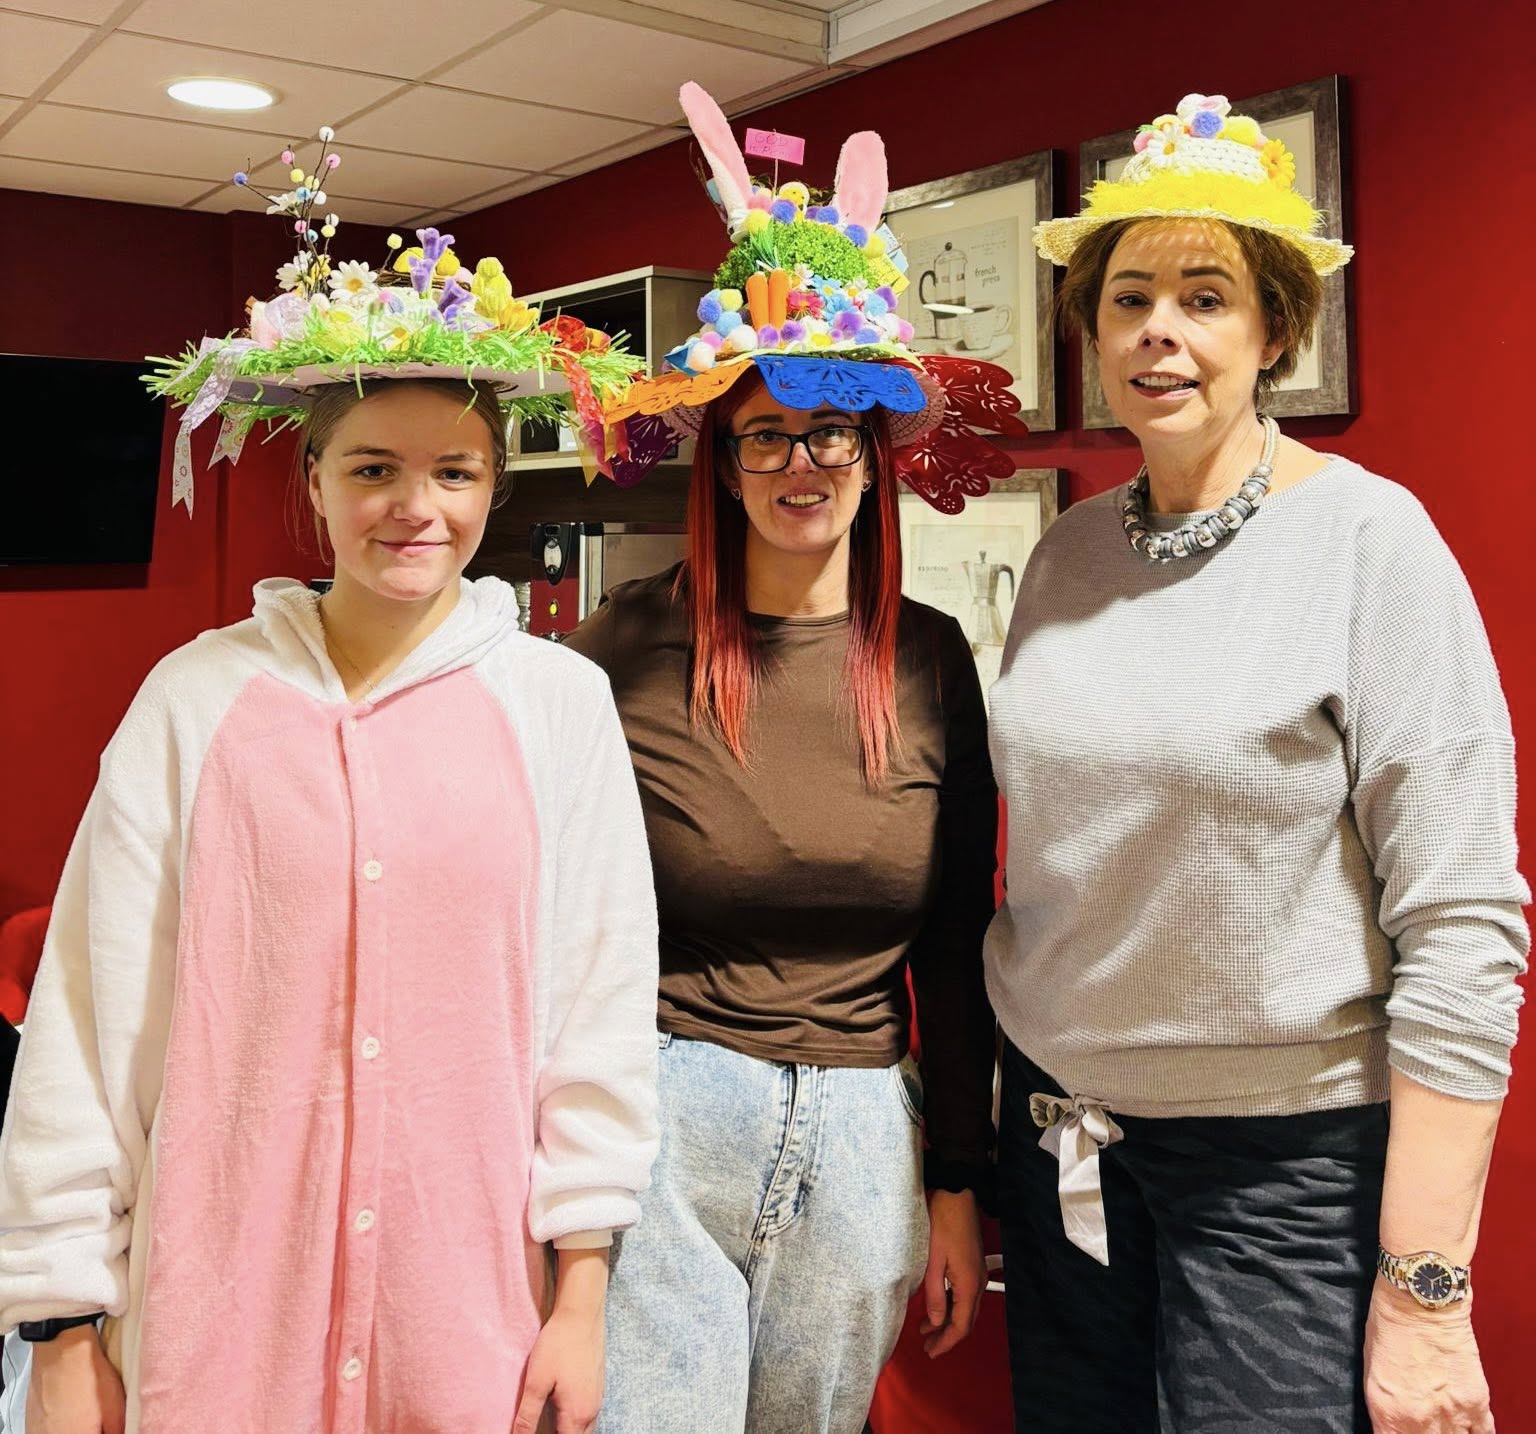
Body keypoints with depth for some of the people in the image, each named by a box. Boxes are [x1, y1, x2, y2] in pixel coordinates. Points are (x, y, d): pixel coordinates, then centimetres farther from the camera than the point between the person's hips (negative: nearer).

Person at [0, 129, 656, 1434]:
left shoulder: (560, 703, -2)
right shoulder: (199, 697, -3)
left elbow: (600, 1000, -1)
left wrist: (583, 1289, -1)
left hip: (471, 1300, 0)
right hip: (220, 1307, 0)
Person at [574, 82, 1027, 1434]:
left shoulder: (931, 660, 1)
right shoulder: (629, 643, -6)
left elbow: (955, 943, 6)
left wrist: (958, 1182, 7)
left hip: (861, 1142, 3)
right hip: (660, 1117, -2)